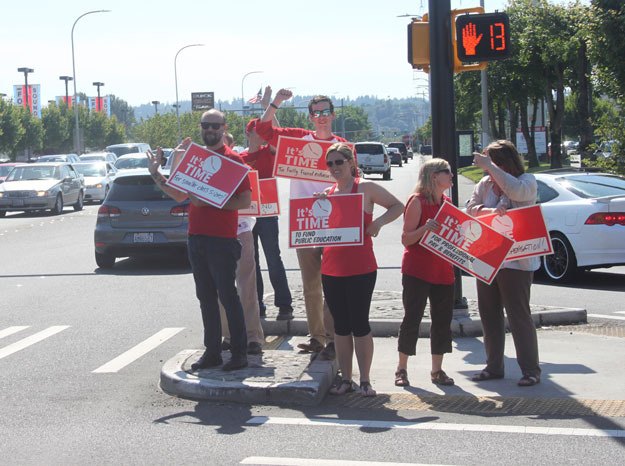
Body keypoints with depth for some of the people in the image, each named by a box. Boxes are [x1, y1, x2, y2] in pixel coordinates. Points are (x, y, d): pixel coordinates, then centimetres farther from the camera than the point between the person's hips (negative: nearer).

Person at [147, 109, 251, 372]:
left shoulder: (233, 159, -7)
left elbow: (245, 201, -13)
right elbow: (180, 195, 19)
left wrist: (208, 201, -19)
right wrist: (156, 174, 11)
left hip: (222, 240, -7)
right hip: (196, 238, 7)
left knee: (227, 296, -4)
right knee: (206, 298, 11)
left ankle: (239, 352, 3)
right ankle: (212, 352, 17)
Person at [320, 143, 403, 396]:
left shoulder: (365, 188, -3)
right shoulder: (326, 193, 11)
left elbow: (398, 206, 1)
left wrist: (379, 221, -15)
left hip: (360, 269, -5)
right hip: (331, 268, 5)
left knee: (359, 323, -2)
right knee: (340, 324, 9)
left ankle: (365, 380, 7)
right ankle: (345, 378, 17)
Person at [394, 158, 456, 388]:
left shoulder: (446, 202, 13)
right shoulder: (417, 200, -9)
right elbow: (406, 239, -13)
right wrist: (425, 228, -29)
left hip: (442, 271, 7)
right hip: (417, 271, -7)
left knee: (443, 319, 6)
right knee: (412, 318, -4)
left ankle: (437, 370, 14)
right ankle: (402, 369, 6)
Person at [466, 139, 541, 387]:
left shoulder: (527, 181, -3)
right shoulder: (484, 184, 9)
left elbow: (516, 190, -25)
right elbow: (470, 208, -3)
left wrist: (489, 166, -25)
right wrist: (488, 211, -24)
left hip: (516, 261, -6)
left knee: (519, 314, -5)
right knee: (489, 313, 10)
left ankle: (530, 369, 2)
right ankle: (494, 366, 20)